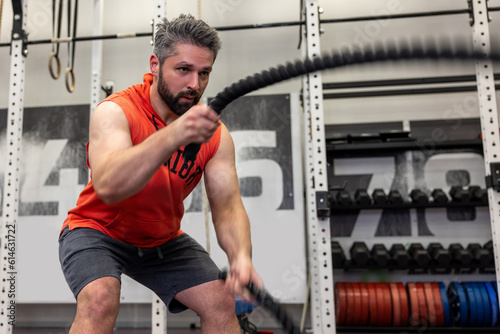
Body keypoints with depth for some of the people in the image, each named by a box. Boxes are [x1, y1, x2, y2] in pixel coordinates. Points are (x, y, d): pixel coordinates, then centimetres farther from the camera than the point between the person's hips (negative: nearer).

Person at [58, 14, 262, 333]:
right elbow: (107, 187, -42)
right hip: (98, 230, -4)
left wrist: (241, 256, -39)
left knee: (222, 303, -7)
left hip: (162, 240, 4)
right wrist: (173, 134, -56)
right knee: (100, 300, -30)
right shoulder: (116, 112, -25)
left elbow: (227, 204, -19)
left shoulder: (215, 133, -13)